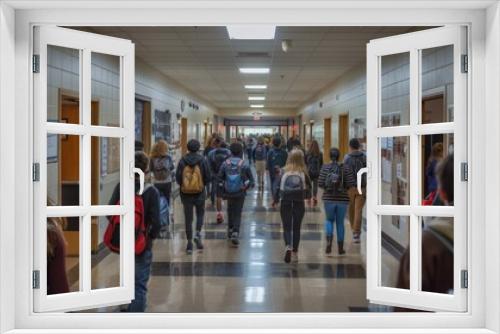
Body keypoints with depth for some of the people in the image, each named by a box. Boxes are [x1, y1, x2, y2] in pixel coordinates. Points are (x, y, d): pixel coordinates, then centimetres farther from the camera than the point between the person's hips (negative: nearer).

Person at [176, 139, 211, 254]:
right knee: (200, 213, 20)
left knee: (188, 218, 8)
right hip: (199, 192, 0)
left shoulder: (182, 161, -6)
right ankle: (198, 234, -1)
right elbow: (208, 177, -5)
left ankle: (189, 242, 10)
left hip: (185, 193, 1)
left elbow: (177, 177, -5)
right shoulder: (202, 160, -7)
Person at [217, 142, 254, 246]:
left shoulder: (225, 164, -3)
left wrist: (222, 192, 8)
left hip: (228, 193, 2)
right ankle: (235, 233, -12)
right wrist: (250, 185, 17)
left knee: (230, 211, 23)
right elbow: (250, 178, -4)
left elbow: (220, 179, 0)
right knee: (237, 214, 2)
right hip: (240, 193, -2)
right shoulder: (244, 164, -8)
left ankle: (230, 230, 34)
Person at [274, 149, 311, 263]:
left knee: (287, 227, 5)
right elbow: (308, 188, 2)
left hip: (285, 203, 0)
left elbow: (278, 187, -2)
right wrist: (306, 195, 23)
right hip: (299, 204, 1)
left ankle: (288, 247, -21)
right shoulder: (304, 173, -5)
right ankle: (294, 253, 18)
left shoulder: (284, 172, -5)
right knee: (296, 228, 13)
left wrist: (275, 200, 11)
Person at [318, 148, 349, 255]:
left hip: (329, 198, 0)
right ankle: (340, 248, 18)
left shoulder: (325, 167, -5)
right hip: (342, 199, 0)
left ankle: (329, 240, -5)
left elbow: (320, 183, -8)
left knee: (329, 220, 19)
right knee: (340, 222, 12)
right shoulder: (344, 168, -5)